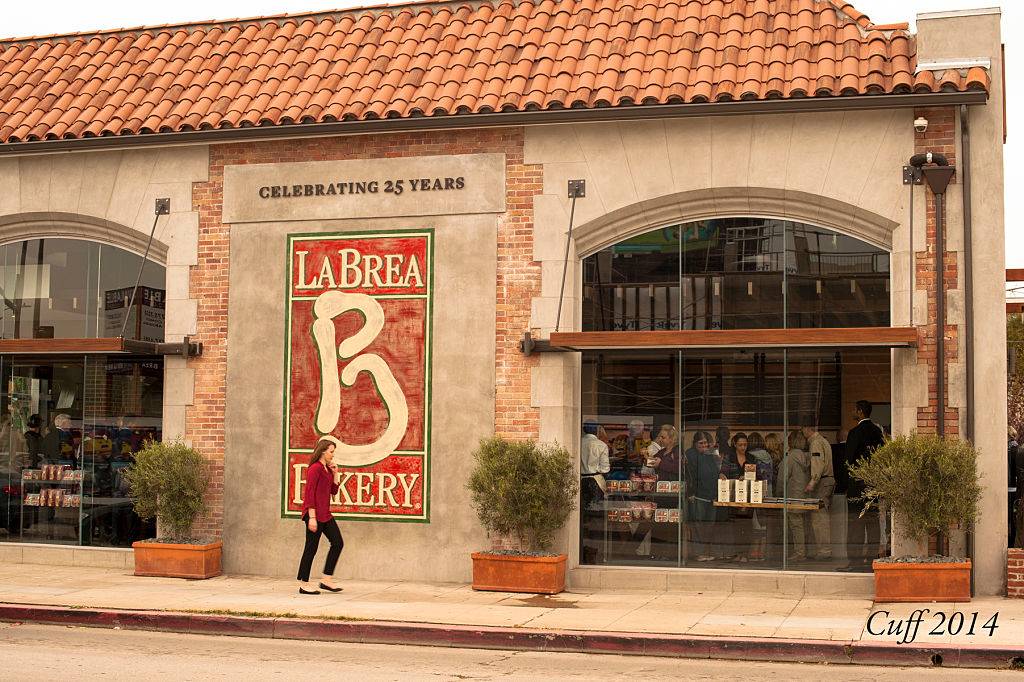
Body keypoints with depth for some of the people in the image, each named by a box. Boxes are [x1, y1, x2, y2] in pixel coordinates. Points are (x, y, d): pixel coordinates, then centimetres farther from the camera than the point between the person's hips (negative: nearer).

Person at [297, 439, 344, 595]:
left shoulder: (327, 469, 15)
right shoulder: (315, 468, -13)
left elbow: (334, 491, 19)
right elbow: (309, 493, -17)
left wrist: (334, 474, 7)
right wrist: (312, 517, -21)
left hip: (325, 514, 9)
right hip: (315, 513, -9)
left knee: (338, 543, 6)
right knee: (311, 548, -3)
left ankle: (327, 579, 10)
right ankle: (303, 585, 6)